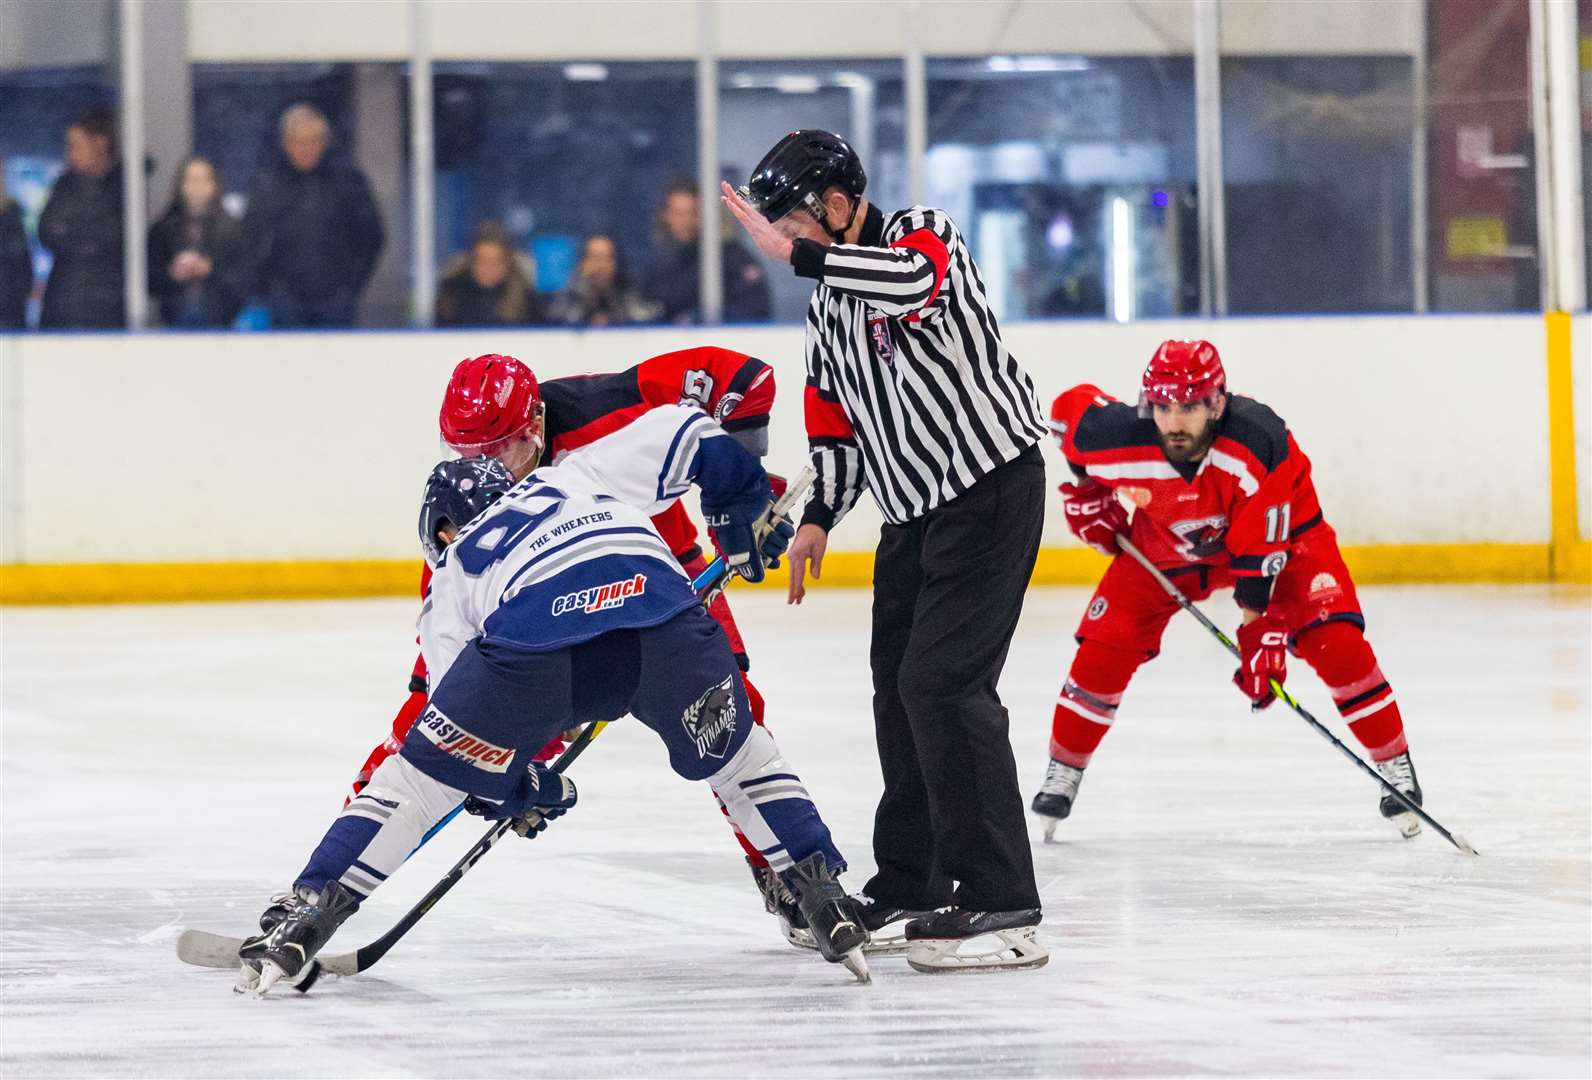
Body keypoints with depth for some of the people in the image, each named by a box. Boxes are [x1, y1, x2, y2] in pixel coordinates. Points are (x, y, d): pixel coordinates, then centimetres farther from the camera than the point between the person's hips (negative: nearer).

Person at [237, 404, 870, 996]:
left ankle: (301, 922, 10)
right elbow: (680, 430, 31)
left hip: (533, 635, -1)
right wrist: (743, 514, 41)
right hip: (660, 607, 1)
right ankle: (827, 905, 20)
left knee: (420, 776, 15)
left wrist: (514, 787, 37)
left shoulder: (449, 578, 37)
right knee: (735, 755, 28)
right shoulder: (577, 474, 43)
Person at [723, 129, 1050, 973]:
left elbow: (913, 282, -37)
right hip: (915, 507, 10)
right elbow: (837, 415, 22)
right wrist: (820, 515, 17)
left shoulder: (924, 238, -13)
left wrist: (799, 253, -40)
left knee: (943, 682, -17)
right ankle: (910, 884, 30)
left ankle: (1001, 907, -18)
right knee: (898, 683, 16)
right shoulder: (829, 302, 13)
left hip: (990, 484, -10)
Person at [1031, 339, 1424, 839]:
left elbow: (1260, 553, -34)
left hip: (1280, 534, -2)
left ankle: (1395, 766, -1)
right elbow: (1070, 407, -8)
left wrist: (1261, 632, -36)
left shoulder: (1260, 440, -39)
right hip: (1162, 545, 2)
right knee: (1105, 646, -10)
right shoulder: (1119, 442, -33)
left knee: (1336, 642, -17)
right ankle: (1064, 772, 11)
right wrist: (1086, 491, -2)